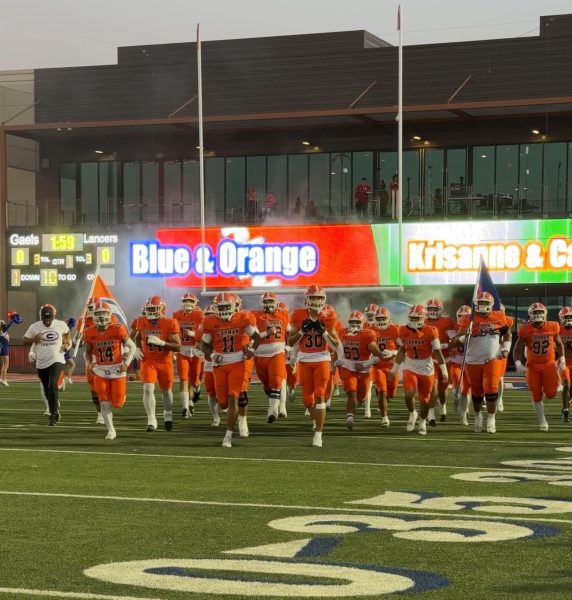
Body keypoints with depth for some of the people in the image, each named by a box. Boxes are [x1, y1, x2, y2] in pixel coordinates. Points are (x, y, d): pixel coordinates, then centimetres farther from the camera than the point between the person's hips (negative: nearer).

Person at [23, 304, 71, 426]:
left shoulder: (61, 325, -3)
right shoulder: (35, 327, -5)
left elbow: (67, 333, 19)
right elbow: (25, 341, 2)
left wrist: (67, 344, 4)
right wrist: (34, 339, -17)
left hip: (57, 361, -2)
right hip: (41, 363, 2)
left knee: (52, 385, -22)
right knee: (47, 390, 12)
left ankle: (53, 412, -13)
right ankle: (55, 406, 38)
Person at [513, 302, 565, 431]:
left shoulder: (552, 327, -8)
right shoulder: (526, 330, -13)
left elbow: (559, 344, 10)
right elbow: (517, 349, -6)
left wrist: (562, 359, 2)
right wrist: (518, 364, -20)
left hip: (549, 364, 0)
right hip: (532, 366, 0)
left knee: (550, 394, -11)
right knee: (536, 395, 1)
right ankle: (542, 422, 16)